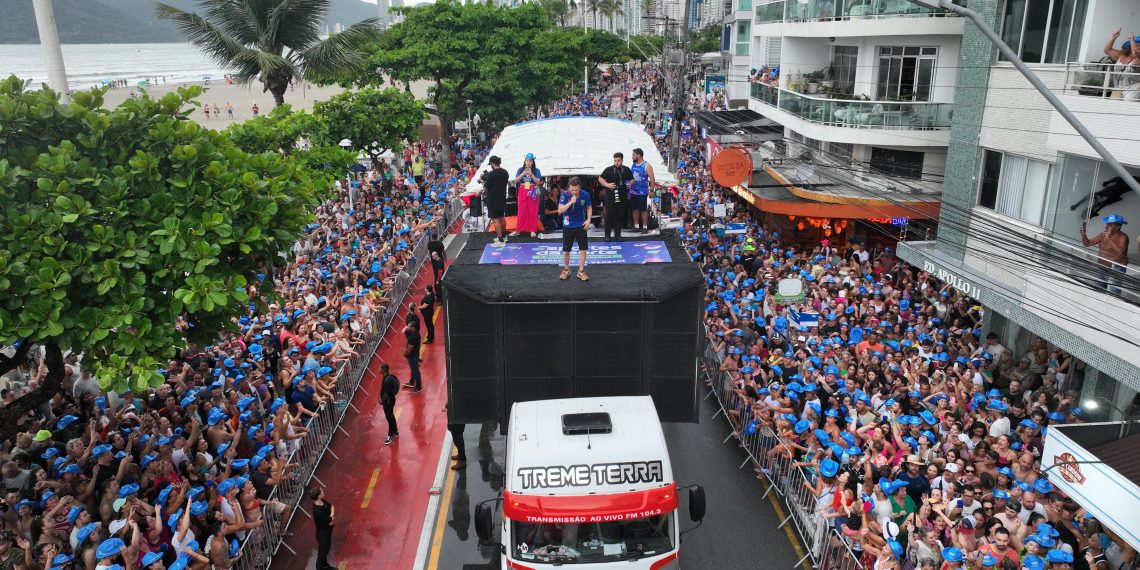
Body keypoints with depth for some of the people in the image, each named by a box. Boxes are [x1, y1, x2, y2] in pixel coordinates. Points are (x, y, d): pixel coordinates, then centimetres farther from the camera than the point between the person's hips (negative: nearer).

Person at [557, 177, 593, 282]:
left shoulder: (585, 195, -11)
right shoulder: (565, 195, -17)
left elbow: (589, 207, 6)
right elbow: (560, 210, -22)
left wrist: (588, 219, -8)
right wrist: (571, 202, -31)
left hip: (581, 226, 1)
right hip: (568, 226, -1)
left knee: (583, 249, 1)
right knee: (566, 250, 7)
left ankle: (581, 271, 15)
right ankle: (566, 270, 27)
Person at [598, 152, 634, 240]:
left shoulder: (626, 170, 9)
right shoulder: (609, 169, 1)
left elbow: (632, 180, 19)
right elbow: (600, 179, 6)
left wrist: (629, 184, -4)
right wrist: (607, 184, -11)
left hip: (622, 196, 3)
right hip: (610, 196, -2)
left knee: (620, 216, 6)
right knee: (609, 215, -4)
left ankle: (618, 234, 15)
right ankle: (607, 235, 2)